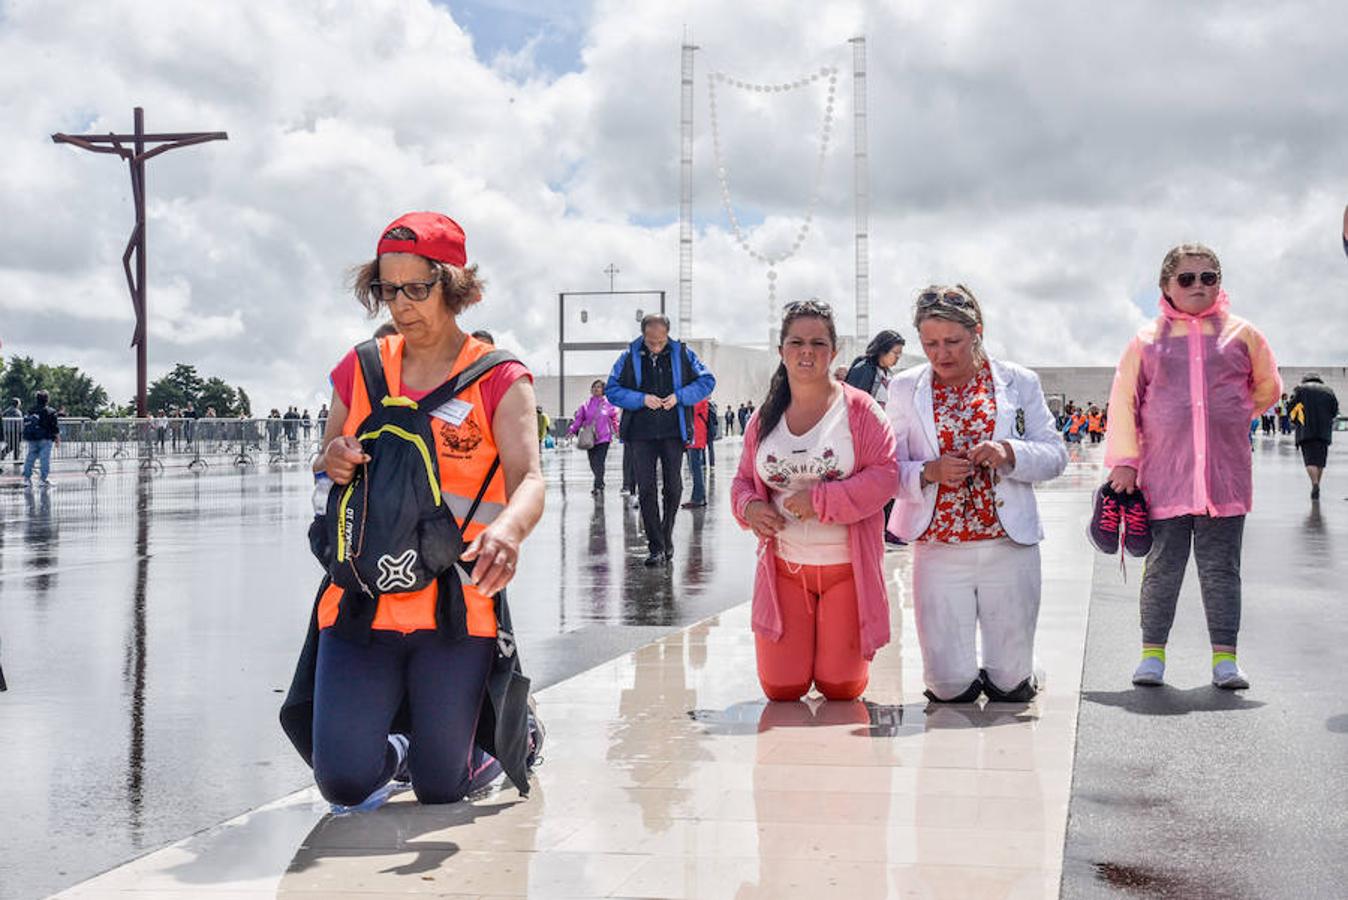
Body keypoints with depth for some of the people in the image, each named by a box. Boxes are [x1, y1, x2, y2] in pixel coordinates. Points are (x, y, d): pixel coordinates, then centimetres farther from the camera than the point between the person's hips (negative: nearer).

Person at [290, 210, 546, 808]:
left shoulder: (498, 379, -2)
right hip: (362, 601, 3)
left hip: (454, 608, -2)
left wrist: (507, 529, -41)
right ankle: (400, 749, 28)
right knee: (345, 783, -9)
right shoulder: (361, 369, 8)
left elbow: (529, 478, -17)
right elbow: (326, 467, 21)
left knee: (442, 791, 3)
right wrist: (332, 463, -6)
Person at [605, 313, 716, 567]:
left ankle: (666, 537, 26)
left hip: (673, 432, 0)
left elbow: (707, 381, 4)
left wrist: (680, 396, -11)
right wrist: (642, 399, -14)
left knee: (673, 487, 6)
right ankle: (656, 547, 2)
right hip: (641, 433, 0)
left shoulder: (682, 354, 0)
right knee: (646, 489, -3)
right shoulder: (629, 357, -1)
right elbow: (611, 390, 1)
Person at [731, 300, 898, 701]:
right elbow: (743, 479, 14)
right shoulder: (765, 418, 5)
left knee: (841, 687, 3)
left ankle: (842, 643, 38)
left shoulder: (859, 409, -6)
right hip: (783, 568, 3)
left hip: (846, 569, -3)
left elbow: (885, 473, -14)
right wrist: (749, 506, -10)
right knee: (781, 688, 4)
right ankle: (800, 642, 38)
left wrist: (820, 500, -21)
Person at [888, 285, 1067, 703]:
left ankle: (1010, 677, 38)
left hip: (1009, 547, 0)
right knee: (949, 689, -2)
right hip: (938, 552, 0)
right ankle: (955, 679, 32)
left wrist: (1010, 454, -16)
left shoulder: (1019, 382, 4)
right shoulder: (906, 388, 5)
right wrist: (930, 472, -19)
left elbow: (1055, 456, 4)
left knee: (1010, 689, 4)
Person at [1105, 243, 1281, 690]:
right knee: (1163, 567, 4)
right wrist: (1124, 460, -1)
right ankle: (1152, 654, 14)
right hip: (1165, 477, 0)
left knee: (1221, 568, 3)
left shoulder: (1241, 334, 8)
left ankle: (1225, 658, 7)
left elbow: (1268, 387, 21)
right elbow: (1124, 401, 5)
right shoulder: (1148, 340, 5)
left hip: (1225, 475, 0)